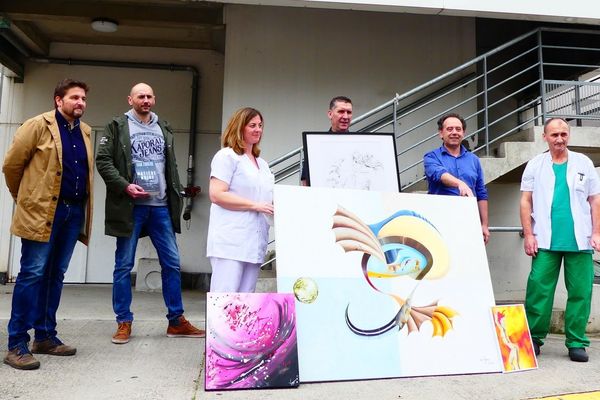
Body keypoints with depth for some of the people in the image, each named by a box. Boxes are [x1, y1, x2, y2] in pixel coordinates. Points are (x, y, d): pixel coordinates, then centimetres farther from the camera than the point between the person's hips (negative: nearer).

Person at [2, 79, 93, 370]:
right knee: (33, 274, -4)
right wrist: (24, 198, 10)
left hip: (73, 211, 6)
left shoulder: (85, 131, 14)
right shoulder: (38, 125, -4)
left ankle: (45, 336, 22)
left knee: (55, 275, 12)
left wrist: (83, 208, 16)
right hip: (42, 211, -6)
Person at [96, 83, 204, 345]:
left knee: (172, 263, 4)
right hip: (130, 206, -4)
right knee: (124, 265, 3)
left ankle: (176, 321, 14)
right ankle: (124, 322, 14)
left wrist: (176, 199, 9)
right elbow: (103, 161, -4)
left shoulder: (164, 129, 16)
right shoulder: (117, 126, 3)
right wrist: (125, 186, -17)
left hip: (161, 206, 4)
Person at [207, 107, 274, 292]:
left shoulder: (262, 164, 24)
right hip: (231, 242, -7)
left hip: (255, 242, 7)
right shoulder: (227, 156, 0)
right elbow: (216, 195, -12)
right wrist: (255, 205, -14)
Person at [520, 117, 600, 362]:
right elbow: (526, 201, 6)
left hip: (580, 241, 1)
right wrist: (528, 234, -2)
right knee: (538, 289, -3)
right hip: (546, 240, -1)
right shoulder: (535, 165, 9)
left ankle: (576, 342, 12)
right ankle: (534, 338, 8)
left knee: (580, 292, 2)